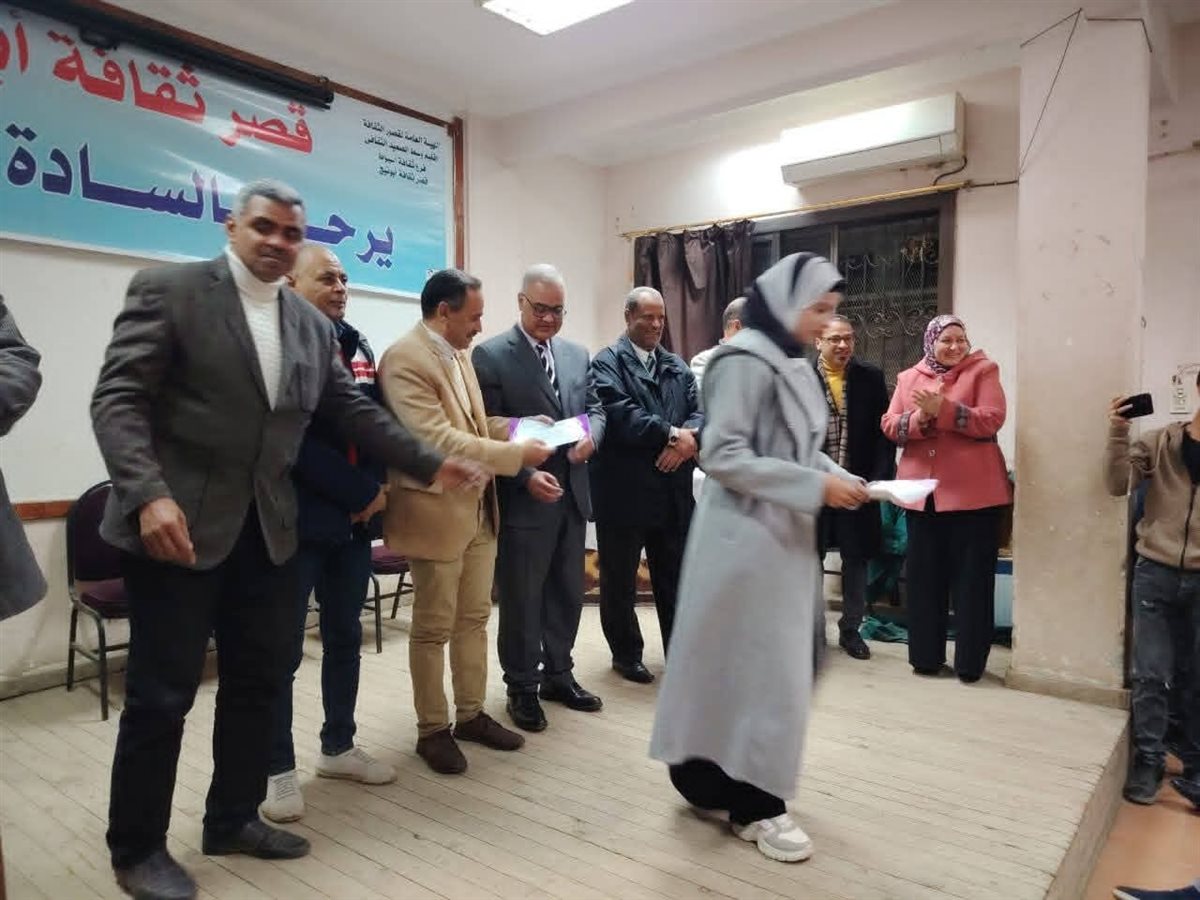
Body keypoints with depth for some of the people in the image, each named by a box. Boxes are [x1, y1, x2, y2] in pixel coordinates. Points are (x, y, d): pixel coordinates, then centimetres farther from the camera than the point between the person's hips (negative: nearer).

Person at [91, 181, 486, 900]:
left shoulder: (313, 323, 11)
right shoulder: (169, 290, -5)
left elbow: (354, 409, 11)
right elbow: (118, 399, -11)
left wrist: (431, 464, 3)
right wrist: (148, 495, -25)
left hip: (266, 528, 6)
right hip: (178, 522, -5)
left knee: (259, 681, 13)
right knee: (161, 693, 4)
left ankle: (233, 818, 33)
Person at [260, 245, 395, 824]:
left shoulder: (357, 346, 13)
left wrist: (375, 489, -6)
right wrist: (359, 492, -16)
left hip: (354, 516, 7)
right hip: (296, 518, -7)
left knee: (345, 637, 15)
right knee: (283, 648, 4)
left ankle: (338, 747, 31)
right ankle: (279, 769, 18)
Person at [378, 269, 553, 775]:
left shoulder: (459, 354, 11)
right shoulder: (404, 360, -18)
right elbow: (437, 440, -26)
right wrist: (516, 455, -23)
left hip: (479, 509, 9)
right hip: (436, 513, -8)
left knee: (474, 619, 16)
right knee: (433, 627, 6)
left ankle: (471, 714, 30)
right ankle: (432, 729, 21)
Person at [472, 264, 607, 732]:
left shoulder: (577, 354, 11)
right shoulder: (490, 355, -8)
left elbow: (595, 408, 15)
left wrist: (591, 436, -8)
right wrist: (527, 477, -22)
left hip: (572, 496, 6)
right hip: (523, 500, -6)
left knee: (568, 593, 16)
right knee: (522, 599, 6)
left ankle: (558, 674, 33)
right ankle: (522, 687, 23)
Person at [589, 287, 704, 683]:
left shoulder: (677, 366, 14)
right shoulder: (607, 362, -4)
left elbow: (699, 411, 5)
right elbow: (620, 413, -19)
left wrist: (688, 437, -17)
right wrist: (672, 434, -19)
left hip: (673, 490, 5)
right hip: (623, 491, -5)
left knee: (675, 577, 14)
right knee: (620, 580, 9)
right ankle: (626, 654, 26)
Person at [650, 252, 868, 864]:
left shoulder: (793, 365, 12)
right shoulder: (744, 362, -15)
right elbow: (722, 456, -22)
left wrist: (840, 478, -1)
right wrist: (816, 487, -22)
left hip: (786, 535, 9)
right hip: (747, 537, -9)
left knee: (780, 663, 17)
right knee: (756, 666, 1)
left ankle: (722, 782, 33)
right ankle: (751, 804, 18)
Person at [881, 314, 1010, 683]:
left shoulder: (982, 370, 2)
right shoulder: (908, 377, 12)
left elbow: (991, 420, -11)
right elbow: (889, 425, 4)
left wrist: (943, 409, -20)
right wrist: (919, 419, -15)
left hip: (972, 492, -3)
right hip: (922, 493, 4)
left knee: (971, 579, 3)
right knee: (924, 577, 9)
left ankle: (970, 662, 13)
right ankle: (926, 656, 20)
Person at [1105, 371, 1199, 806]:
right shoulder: (1160, 441, 1)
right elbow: (1118, 484, -7)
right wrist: (1118, 434, -17)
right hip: (1156, 574, -1)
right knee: (1151, 676, 3)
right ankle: (1147, 762, 17)